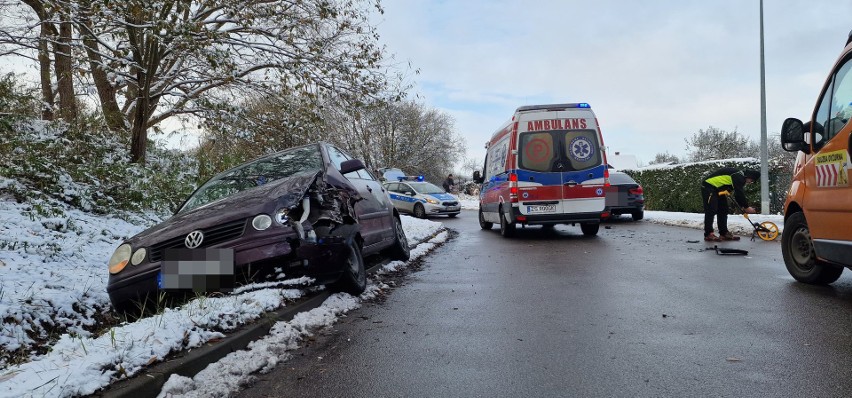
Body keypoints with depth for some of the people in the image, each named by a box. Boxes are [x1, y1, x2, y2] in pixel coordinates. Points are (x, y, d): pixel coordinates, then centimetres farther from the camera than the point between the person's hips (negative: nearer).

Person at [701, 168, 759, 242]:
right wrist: (746, 207, -14)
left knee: (723, 210, 9)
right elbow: (739, 194, -23)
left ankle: (724, 233, 12)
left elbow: (739, 194, 13)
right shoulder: (738, 176, -21)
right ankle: (708, 234, -12)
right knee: (711, 210, -14)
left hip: (718, 189, 11)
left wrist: (744, 207, 3)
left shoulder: (741, 177, 10)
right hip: (708, 186, -11)